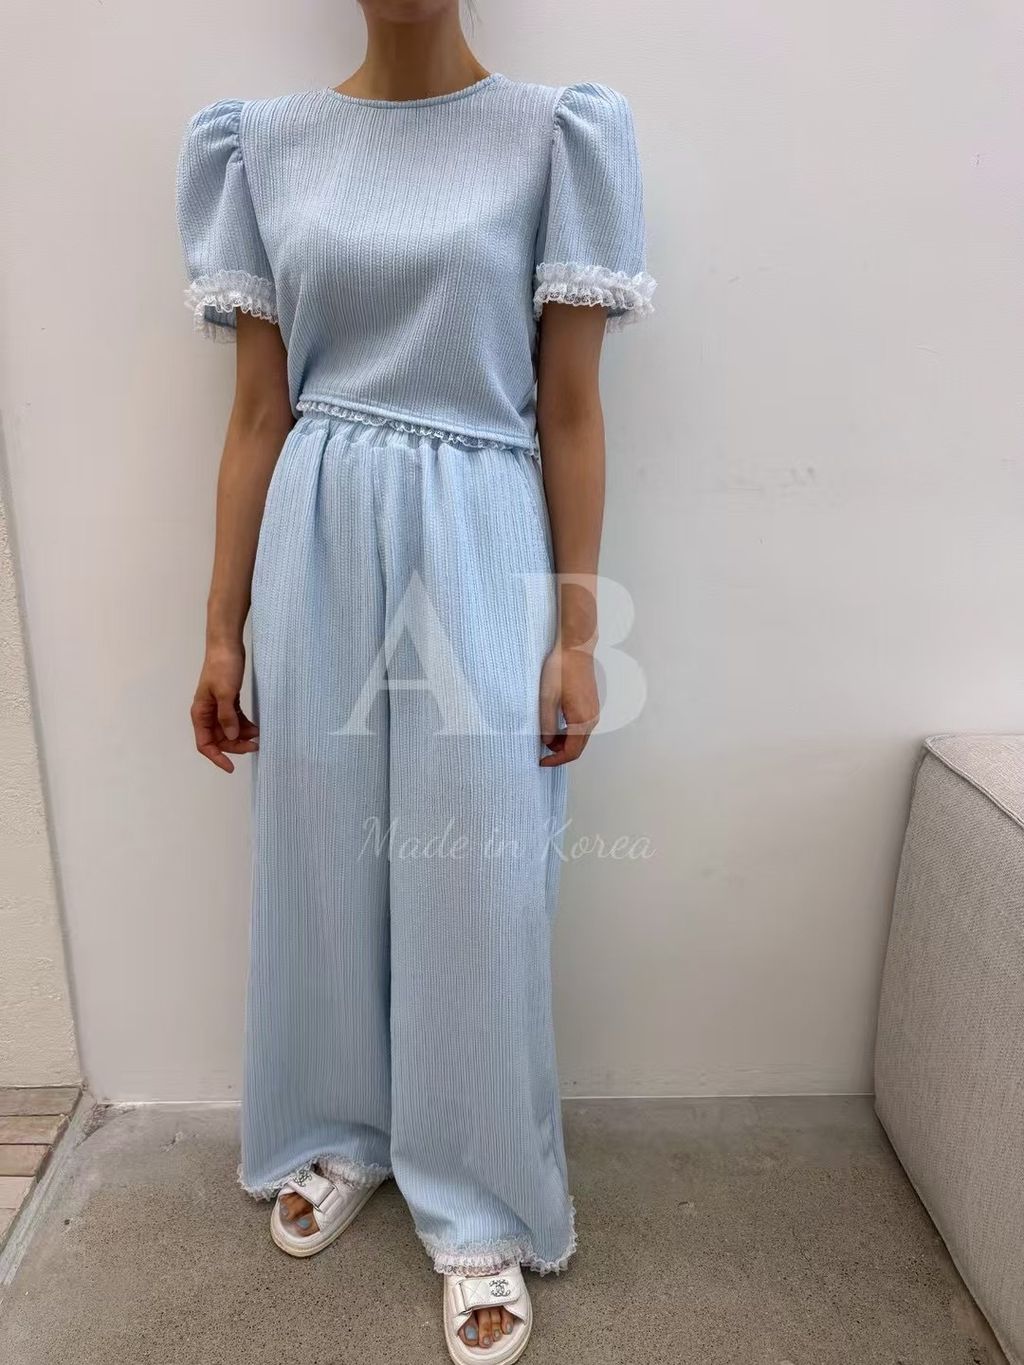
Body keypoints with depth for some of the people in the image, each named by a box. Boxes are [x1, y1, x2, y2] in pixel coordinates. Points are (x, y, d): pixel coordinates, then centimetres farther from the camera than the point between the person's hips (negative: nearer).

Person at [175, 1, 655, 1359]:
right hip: (317, 550, 3)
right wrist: (223, 627, 4)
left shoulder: (552, 135, 2)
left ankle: (480, 1209, 28)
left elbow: (572, 411, -1)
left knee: (477, 885, 4)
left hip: (479, 553, -2)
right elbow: (257, 414, 6)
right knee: (323, 856, 14)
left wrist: (576, 633, -5)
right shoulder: (268, 142, 9)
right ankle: (342, 1132, 41)